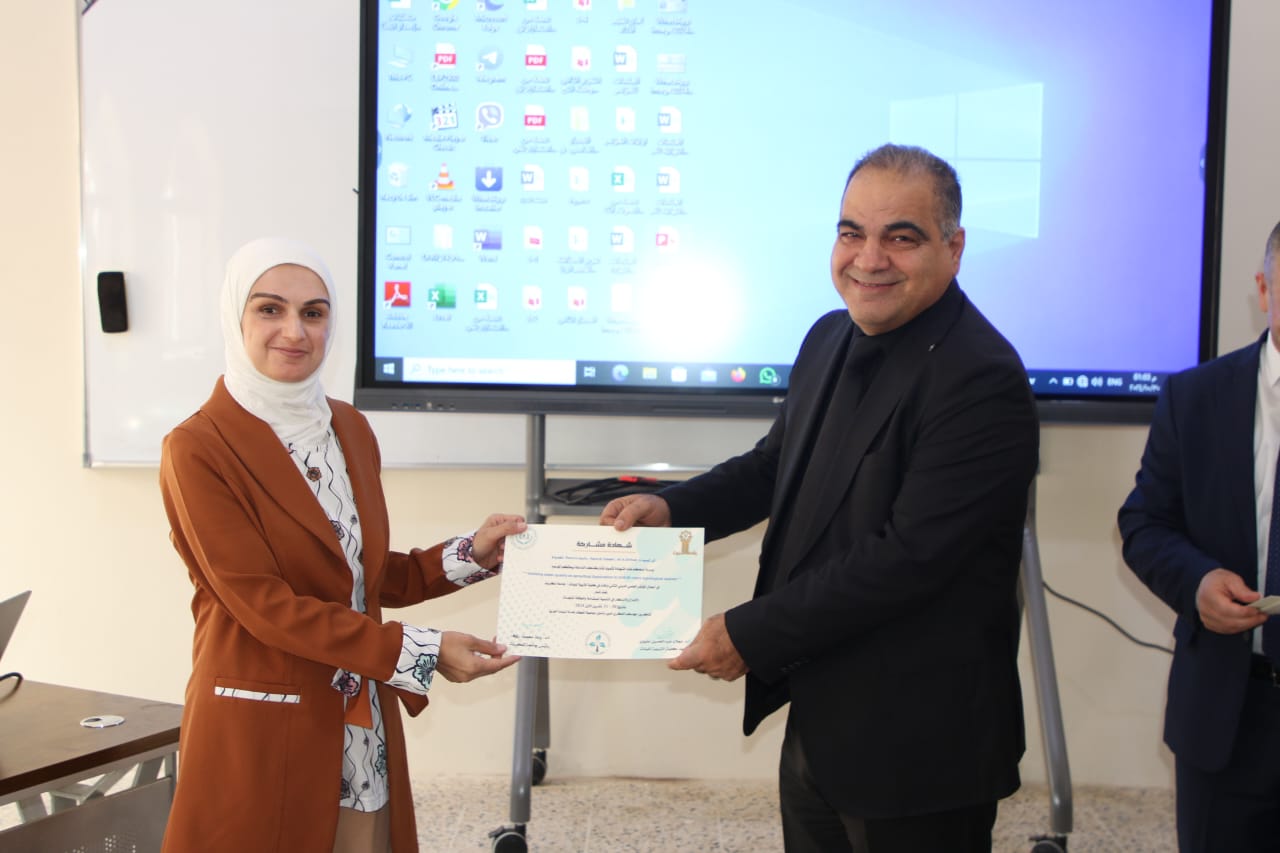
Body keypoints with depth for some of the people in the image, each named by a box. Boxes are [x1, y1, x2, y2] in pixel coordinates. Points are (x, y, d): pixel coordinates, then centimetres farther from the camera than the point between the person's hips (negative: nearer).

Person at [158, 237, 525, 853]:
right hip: (258, 732, -6)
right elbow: (264, 604, -18)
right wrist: (422, 652, -21)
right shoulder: (197, 449, -13)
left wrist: (471, 555, -1)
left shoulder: (350, 428, 7)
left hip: (364, 729, 6)